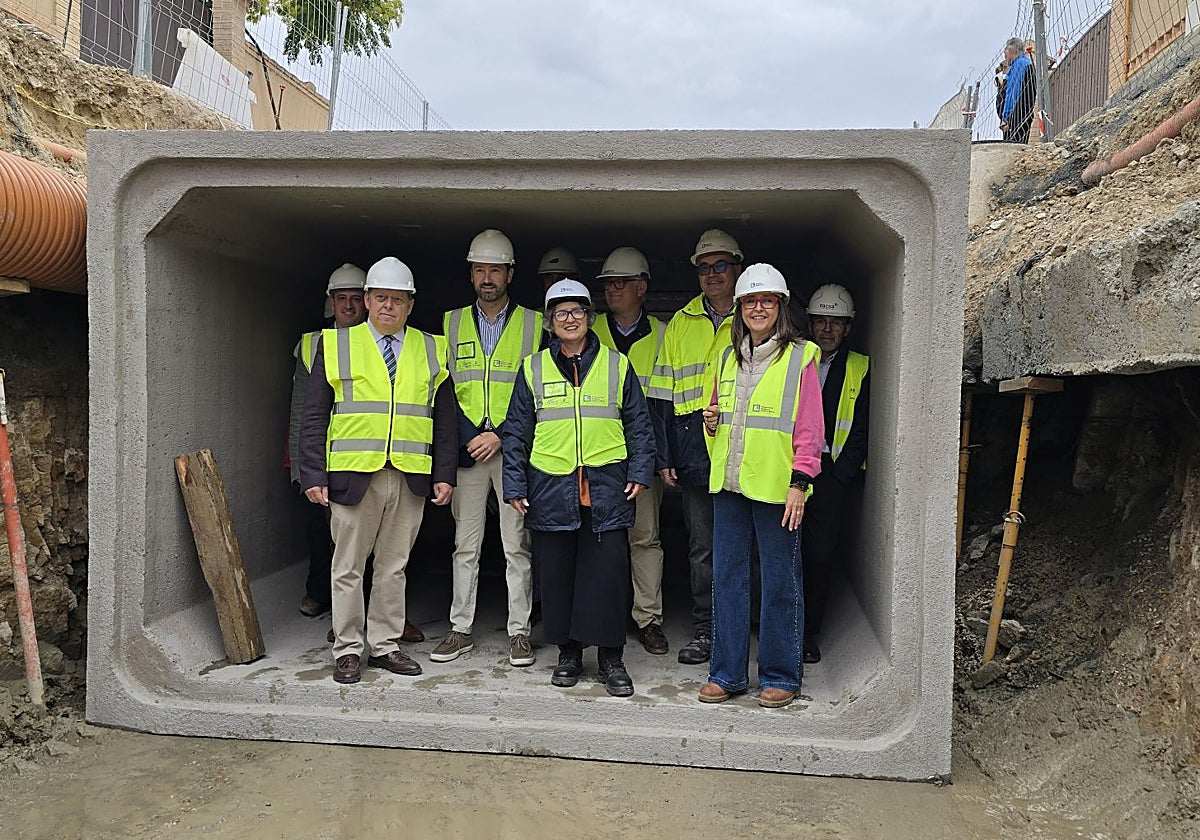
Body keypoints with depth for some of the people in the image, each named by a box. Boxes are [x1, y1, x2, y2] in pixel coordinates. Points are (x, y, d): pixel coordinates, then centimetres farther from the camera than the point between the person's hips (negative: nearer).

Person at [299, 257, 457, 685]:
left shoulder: (431, 350, 10)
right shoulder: (335, 345, 5)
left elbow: (445, 419, 11)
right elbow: (314, 417, 2)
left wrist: (444, 474, 4)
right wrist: (314, 475, -5)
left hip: (411, 477, 2)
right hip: (353, 474, -2)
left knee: (394, 566, 10)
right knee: (348, 567, 5)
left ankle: (385, 645, 22)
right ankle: (348, 649, 17)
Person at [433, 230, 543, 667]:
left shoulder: (533, 324, 3)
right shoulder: (452, 322, 11)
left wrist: (501, 435, -10)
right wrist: (466, 437, -4)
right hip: (466, 448, 2)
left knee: (517, 545, 2)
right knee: (465, 545, 8)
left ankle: (519, 632, 12)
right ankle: (460, 629, 18)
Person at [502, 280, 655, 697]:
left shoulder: (616, 365, 7)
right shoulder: (533, 369, 8)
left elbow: (638, 425, 10)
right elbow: (516, 431, 10)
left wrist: (639, 473, 1)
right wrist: (515, 485, 4)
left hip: (606, 487, -1)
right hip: (551, 487, 1)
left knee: (608, 570, -2)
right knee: (557, 572, 6)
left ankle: (611, 658, 11)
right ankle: (568, 652, 22)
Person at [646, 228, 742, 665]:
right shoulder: (681, 324, 12)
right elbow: (662, 395, 11)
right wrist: (663, 456, 4)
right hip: (695, 452, 2)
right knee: (702, 546, 7)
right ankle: (705, 631, 17)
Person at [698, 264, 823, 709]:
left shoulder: (799, 357, -1)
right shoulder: (728, 357, 14)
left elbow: (809, 429, -5)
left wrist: (799, 483, -12)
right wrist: (712, 420, 2)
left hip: (776, 486, -5)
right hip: (729, 484, 5)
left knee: (780, 581, 3)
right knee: (727, 576, 8)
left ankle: (780, 676, 17)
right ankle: (727, 672, 20)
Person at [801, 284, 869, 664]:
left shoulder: (860, 369, 8)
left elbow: (861, 432, 4)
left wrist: (837, 476, -6)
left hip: (831, 472, 0)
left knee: (821, 555, -2)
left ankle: (808, 632, 13)